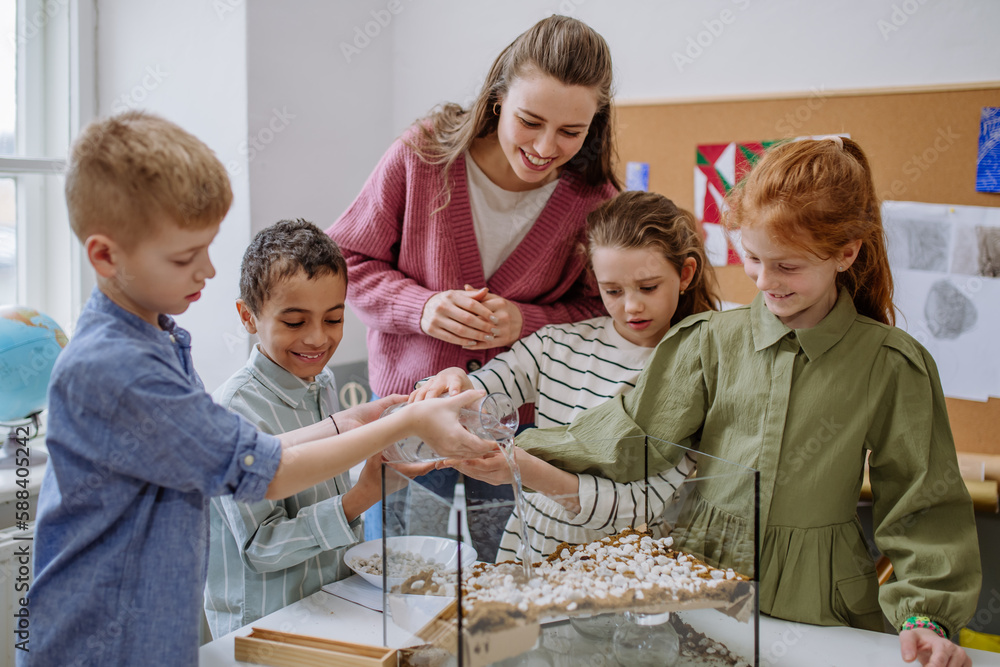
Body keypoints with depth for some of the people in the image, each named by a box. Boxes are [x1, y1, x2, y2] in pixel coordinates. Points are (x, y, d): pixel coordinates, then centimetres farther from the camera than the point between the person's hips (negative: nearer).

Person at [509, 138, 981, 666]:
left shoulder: (891, 364, -6)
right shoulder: (712, 340, -2)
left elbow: (922, 503, -1)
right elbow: (631, 433, -4)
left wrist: (925, 614, -9)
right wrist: (514, 457, -11)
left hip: (813, 603, -1)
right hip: (698, 574, 2)